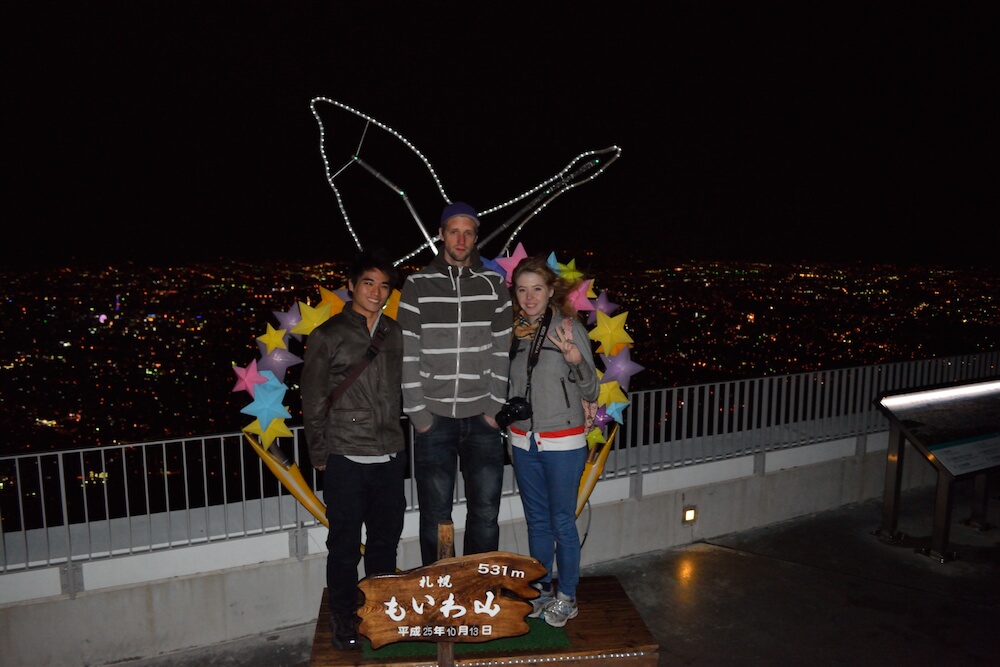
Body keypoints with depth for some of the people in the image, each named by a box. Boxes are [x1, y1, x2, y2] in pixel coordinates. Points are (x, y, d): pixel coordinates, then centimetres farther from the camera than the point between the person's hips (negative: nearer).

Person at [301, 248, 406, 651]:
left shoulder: (394, 334, 8)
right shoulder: (328, 337, -4)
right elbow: (313, 403, -2)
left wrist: (398, 441, 11)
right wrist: (320, 456, -2)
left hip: (390, 458, 4)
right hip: (345, 460, -4)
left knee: (386, 542, 15)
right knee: (345, 546, 8)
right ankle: (344, 621, 26)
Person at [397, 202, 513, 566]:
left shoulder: (494, 284, 6)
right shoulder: (418, 285, 1)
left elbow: (502, 350, 5)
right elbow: (407, 354, -2)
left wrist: (495, 406, -2)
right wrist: (417, 412, -7)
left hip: (482, 419, 2)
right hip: (433, 418, -1)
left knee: (486, 515, 8)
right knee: (435, 517, 7)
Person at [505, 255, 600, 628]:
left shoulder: (569, 327, -10)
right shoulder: (515, 332, 4)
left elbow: (591, 391, -10)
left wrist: (575, 360, -27)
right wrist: (512, 439, 15)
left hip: (563, 443, -5)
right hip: (523, 441, 5)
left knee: (562, 522, 4)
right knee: (536, 521, 16)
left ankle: (566, 597, 21)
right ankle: (541, 590, 31)